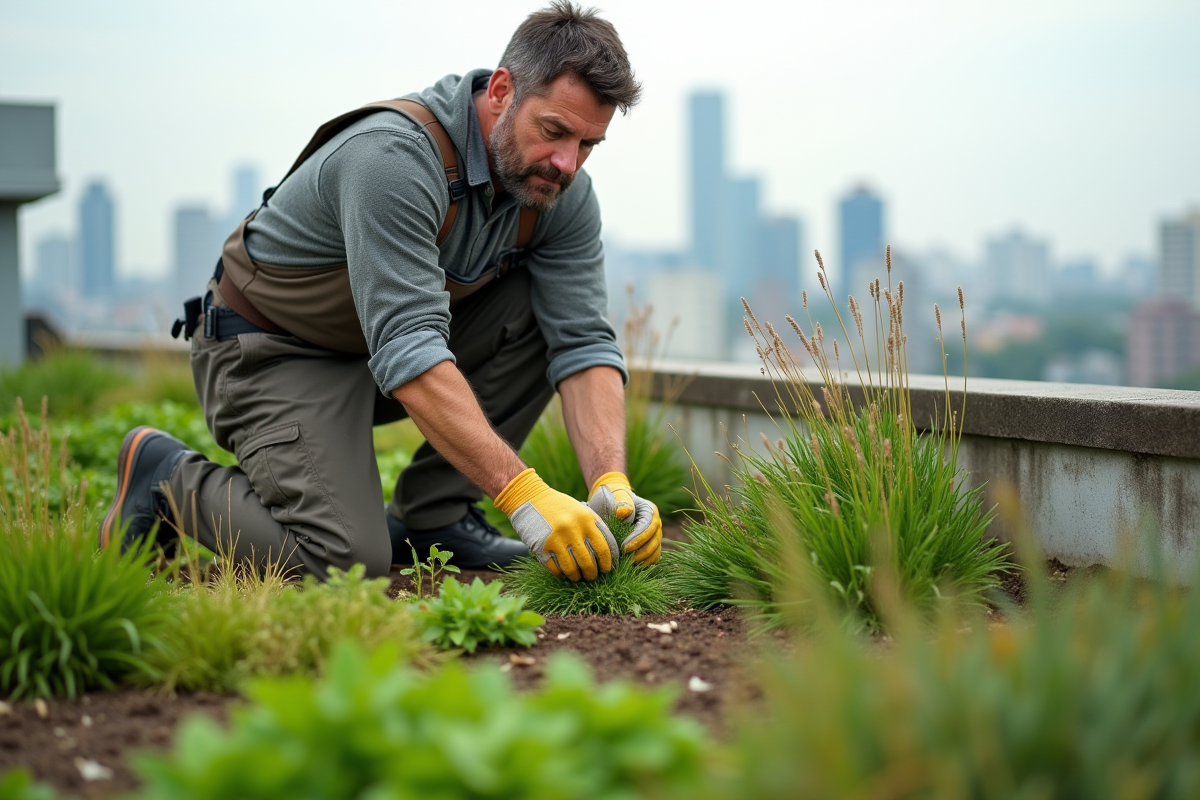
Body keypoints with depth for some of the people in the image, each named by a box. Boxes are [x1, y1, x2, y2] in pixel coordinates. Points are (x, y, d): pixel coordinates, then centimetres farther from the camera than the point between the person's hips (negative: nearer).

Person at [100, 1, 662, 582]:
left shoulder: (562, 191, -10)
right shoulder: (395, 156, -33)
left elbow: (585, 340, -13)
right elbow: (407, 350, -39)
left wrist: (611, 484, -30)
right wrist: (523, 495, -45)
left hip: (394, 334, 8)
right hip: (273, 353, -7)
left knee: (546, 307, -12)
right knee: (347, 561, -25)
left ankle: (433, 513, -3)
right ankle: (166, 475, 1)